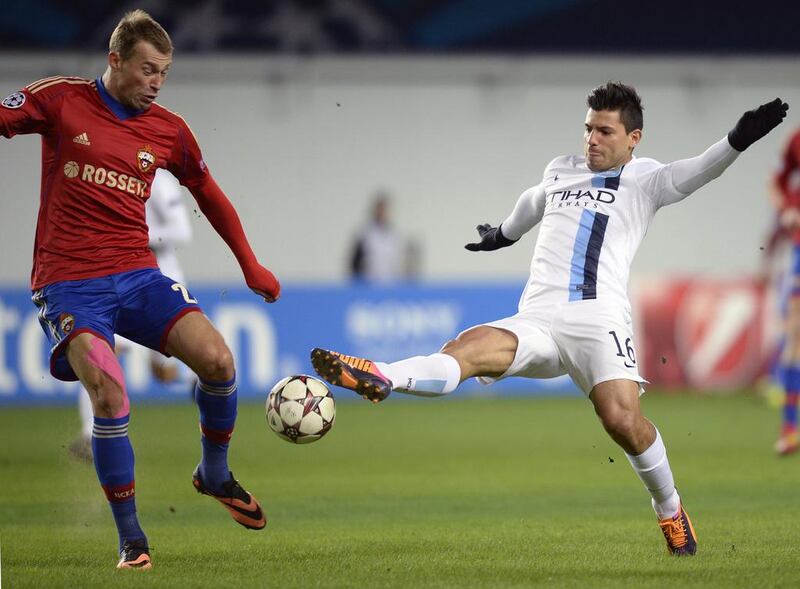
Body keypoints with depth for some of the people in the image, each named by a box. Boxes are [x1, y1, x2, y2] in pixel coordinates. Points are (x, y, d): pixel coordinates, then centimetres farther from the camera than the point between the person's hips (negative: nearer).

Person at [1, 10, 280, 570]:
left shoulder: (168, 130, 7)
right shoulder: (61, 101, -3)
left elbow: (210, 196, 21)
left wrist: (250, 265, 24)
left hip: (137, 273, 4)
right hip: (69, 284, -4)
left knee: (217, 358, -16)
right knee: (110, 395, -23)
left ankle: (215, 473, 14)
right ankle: (131, 539, -8)